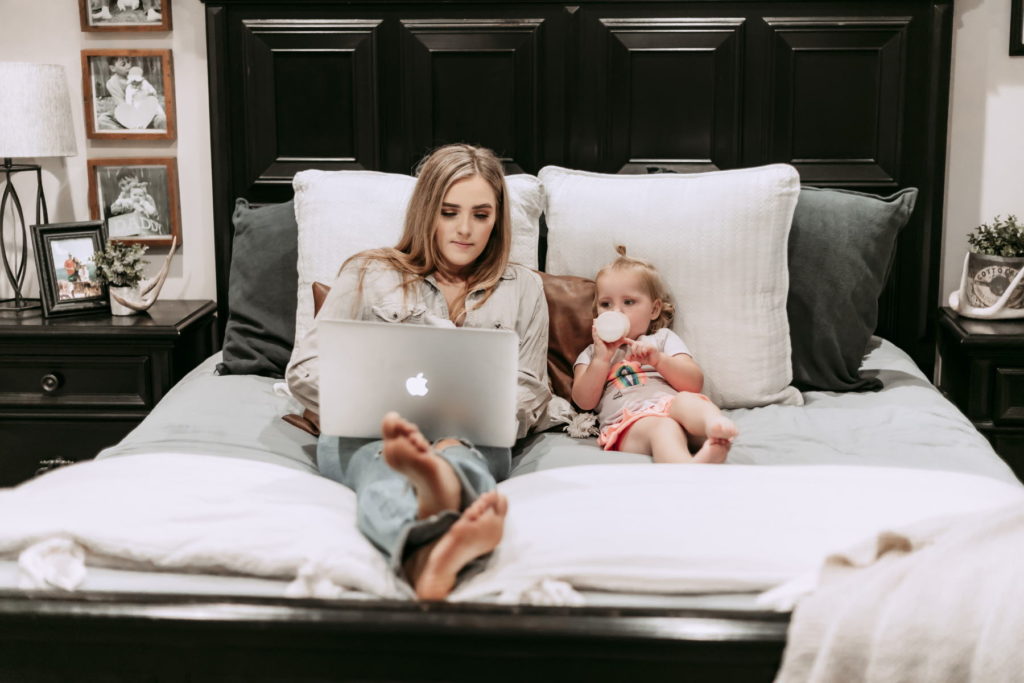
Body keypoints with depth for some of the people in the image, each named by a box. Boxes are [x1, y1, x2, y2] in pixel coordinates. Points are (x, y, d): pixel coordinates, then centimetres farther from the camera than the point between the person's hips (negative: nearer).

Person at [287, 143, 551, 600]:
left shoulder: (523, 290, 21)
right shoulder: (368, 274, 17)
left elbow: (529, 394, 17)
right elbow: (304, 369, 9)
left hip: (472, 440, 1)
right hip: (362, 435, -1)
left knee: (458, 456, -39)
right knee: (381, 461, -40)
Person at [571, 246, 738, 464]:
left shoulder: (663, 339, 32)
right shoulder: (592, 354, 33)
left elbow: (695, 383, 14)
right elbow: (584, 401, 15)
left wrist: (659, 360, -2)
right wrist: (603, 358, 5)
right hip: (629, 427, -2)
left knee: (686, 400, -35)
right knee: (662, 428, -39)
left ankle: (714, 424, -70)